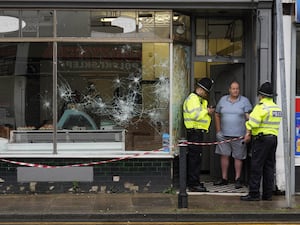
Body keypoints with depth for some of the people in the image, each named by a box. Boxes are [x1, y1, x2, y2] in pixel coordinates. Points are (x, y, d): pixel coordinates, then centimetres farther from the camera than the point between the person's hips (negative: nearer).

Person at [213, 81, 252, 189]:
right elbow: (217, 115, 16)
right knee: (224, 155, 5)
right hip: (224, 135, 3)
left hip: (239, 135, -3)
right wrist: (218, 131, 10)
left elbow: (248, 117, -6)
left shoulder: (244, 101, 0)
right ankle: (224, 179, 15)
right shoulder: (223, 100, 9)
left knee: (238, 157, 2)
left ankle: (238, 179, 11)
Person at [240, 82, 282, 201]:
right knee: (269, 167, 11)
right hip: (274, 138, 8)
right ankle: (268, 194, 13)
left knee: (256, 167, -4)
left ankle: (254, 193, -4)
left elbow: (253, 123, -19)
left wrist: (248, 133, -2)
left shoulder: (261, 107, -13)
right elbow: (273, 123, 12)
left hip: (261, 139, -8)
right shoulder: (277, 108, 12)